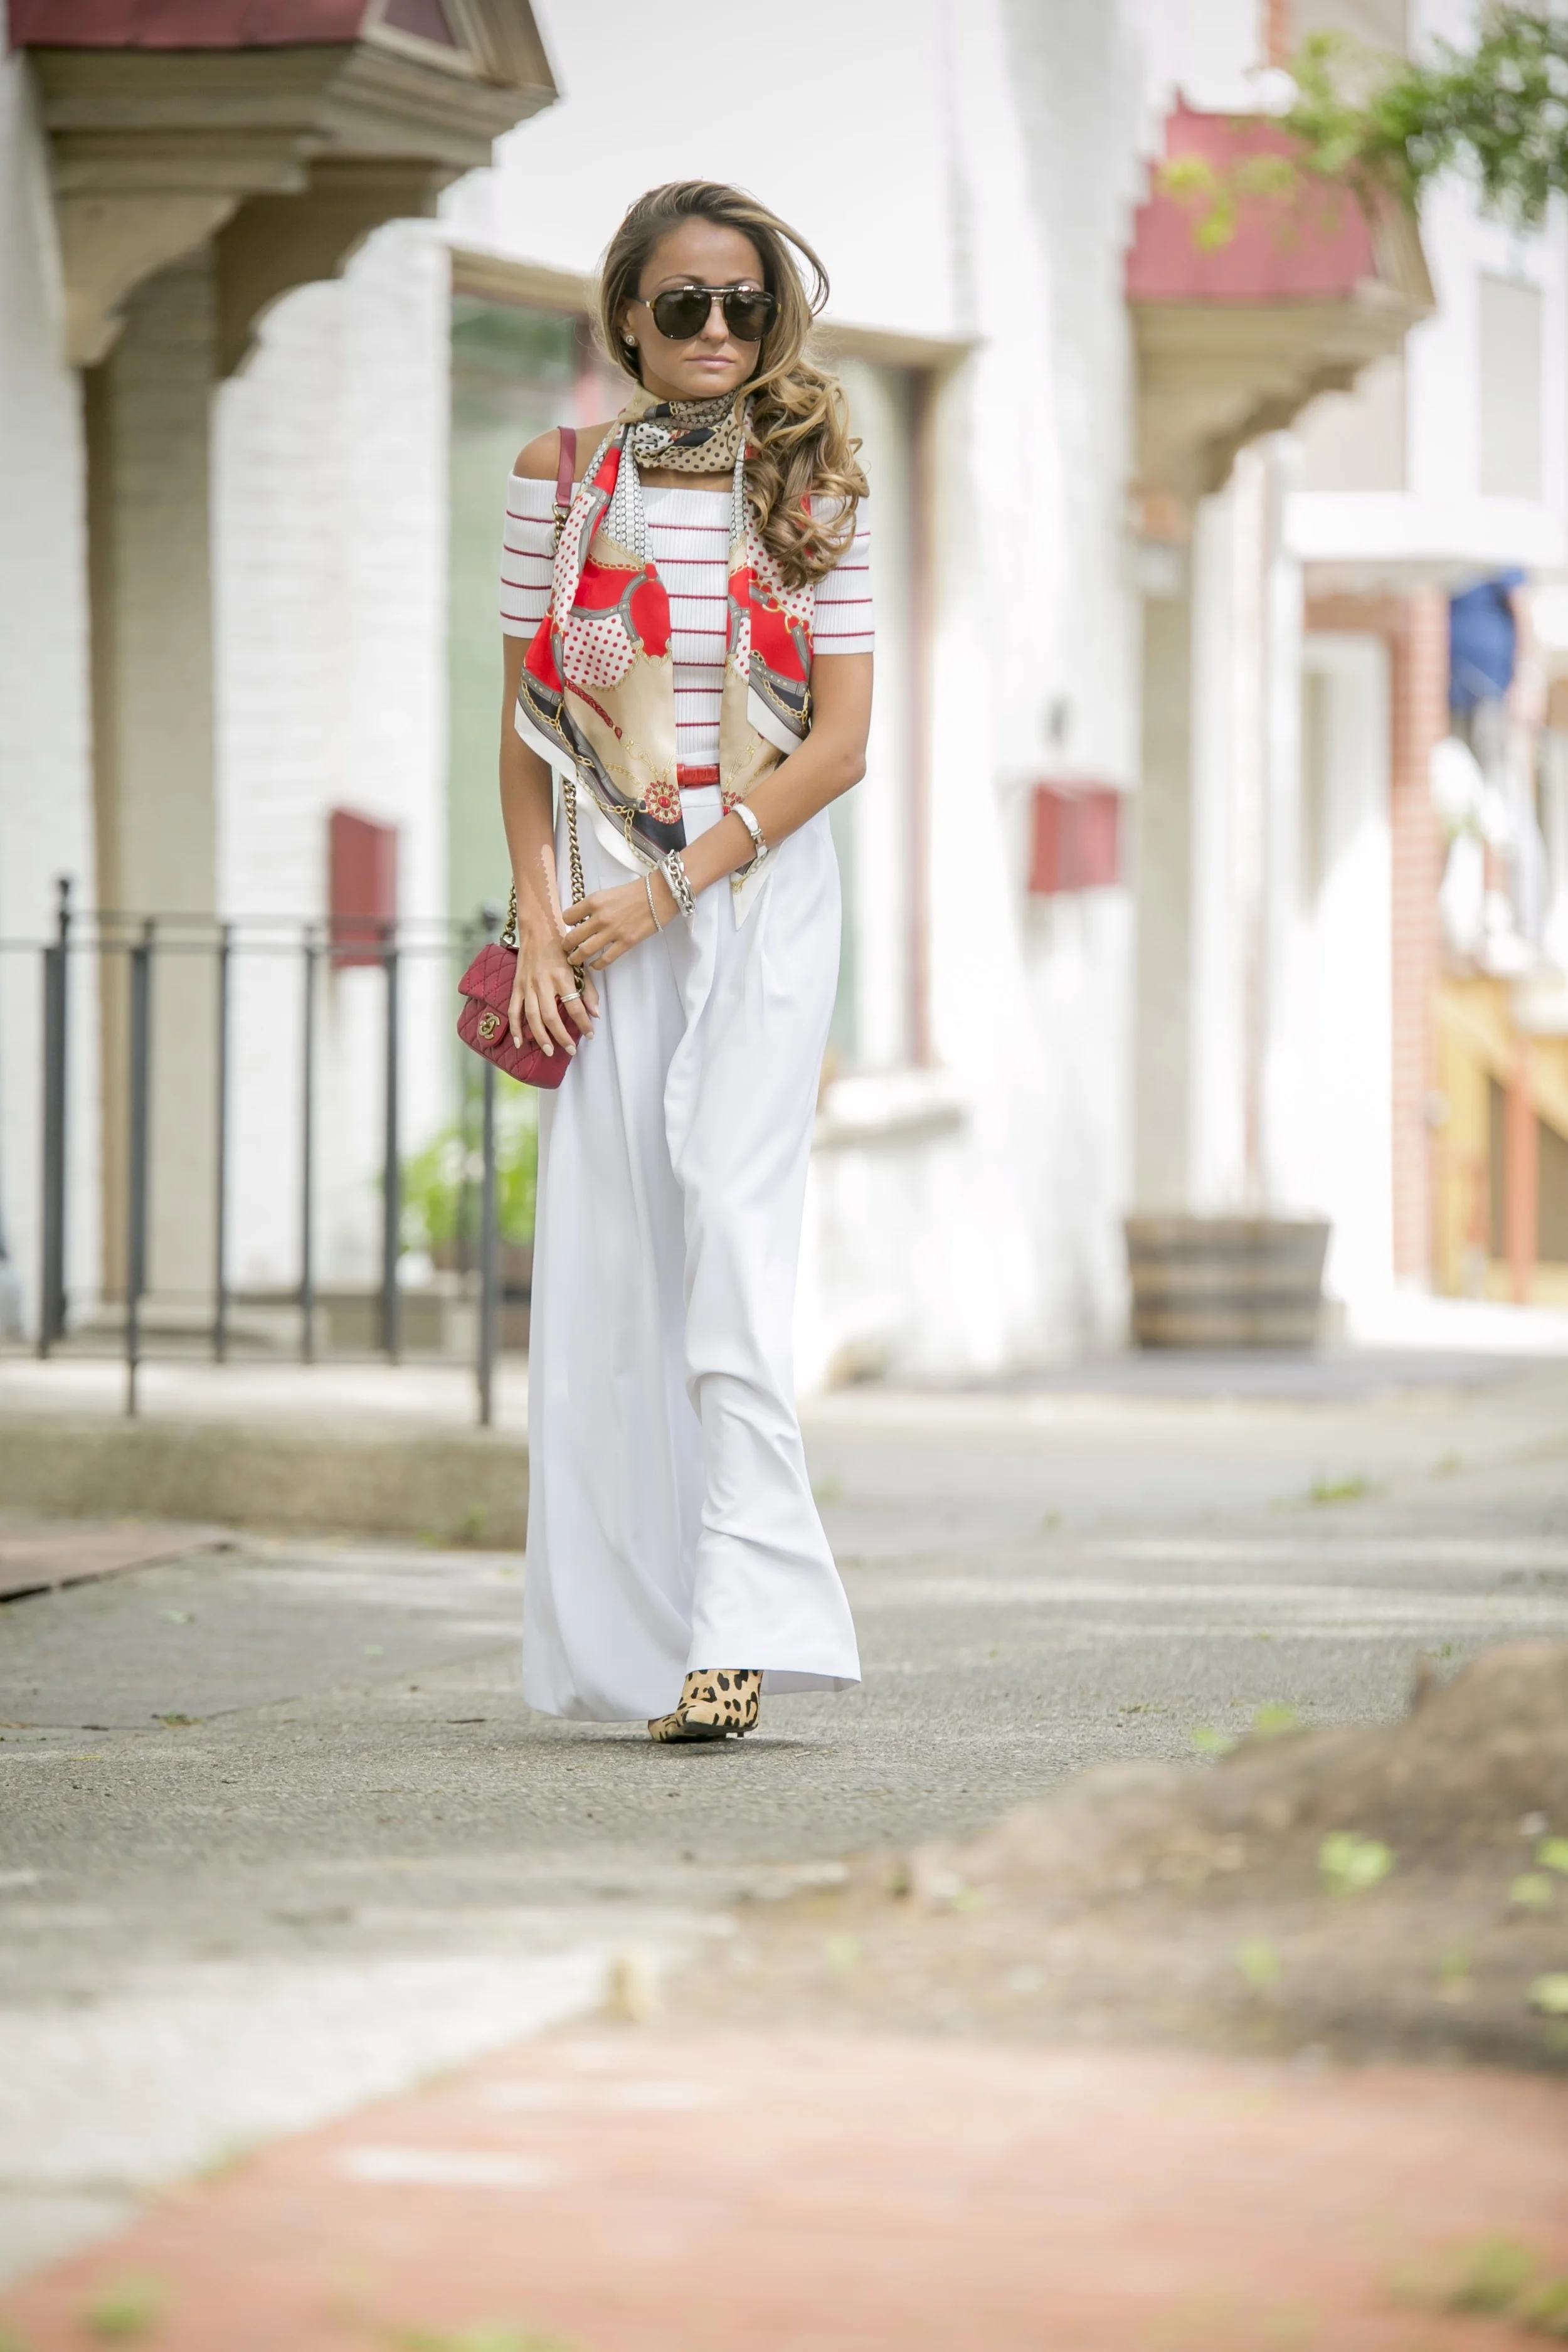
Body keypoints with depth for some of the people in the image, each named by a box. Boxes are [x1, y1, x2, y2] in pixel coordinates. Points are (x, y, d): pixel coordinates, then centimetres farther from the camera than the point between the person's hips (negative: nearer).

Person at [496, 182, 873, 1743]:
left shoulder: (810, 486, 1)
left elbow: (839, 741, -3)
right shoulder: (562, 477, 6)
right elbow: (525, 722, 8)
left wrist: (672, 886, -10)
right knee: (605, 1246, -1)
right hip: (608, 898, 2)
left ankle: (742, 1630, -21)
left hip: (762, 885, -2)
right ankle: (623, 1634, 6)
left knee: (733, 1214, -16)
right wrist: (539, 922, -2)